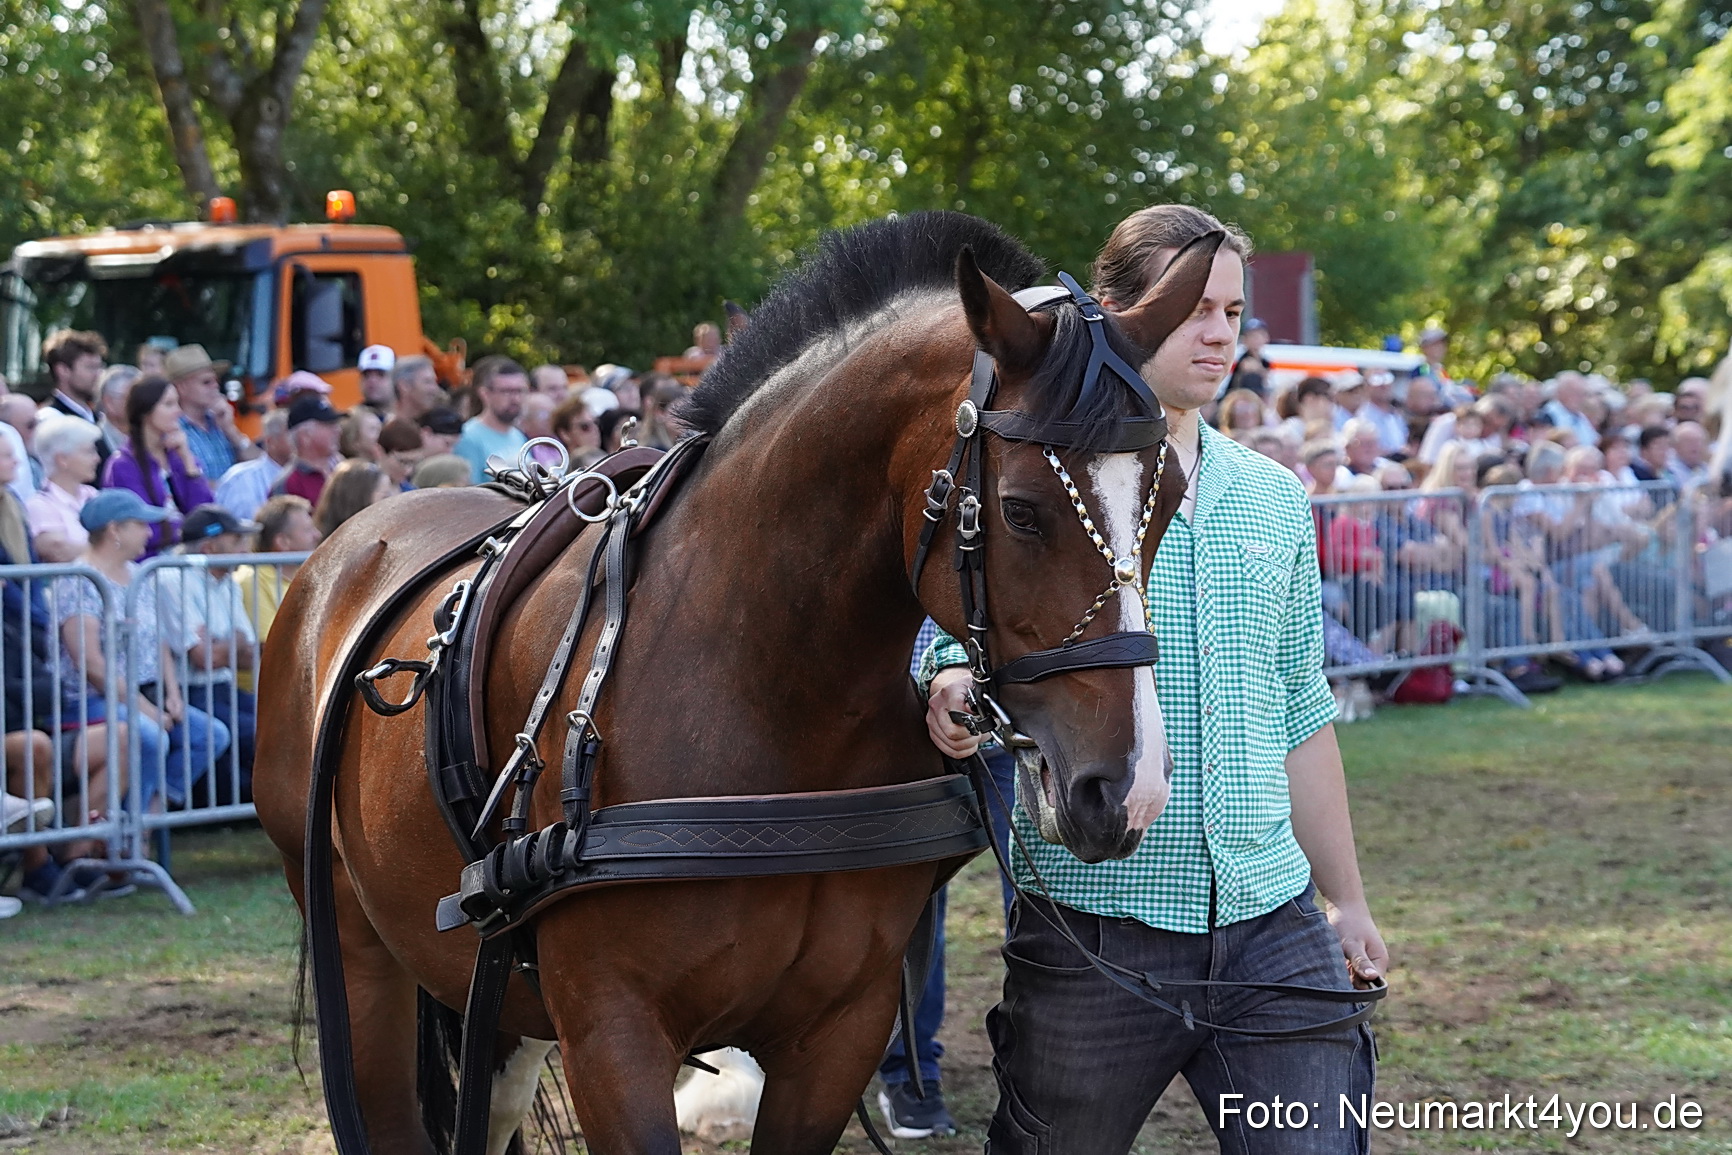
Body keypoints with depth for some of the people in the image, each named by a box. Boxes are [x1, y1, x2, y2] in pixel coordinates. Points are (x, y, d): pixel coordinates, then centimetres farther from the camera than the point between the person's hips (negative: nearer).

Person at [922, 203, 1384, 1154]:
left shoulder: (1275, 499, 13)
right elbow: (940, 655, -8)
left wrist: (1347, 899, 20)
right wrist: (955, 691, -32)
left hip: (1272, 921, 4)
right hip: (1092, 928, -4)